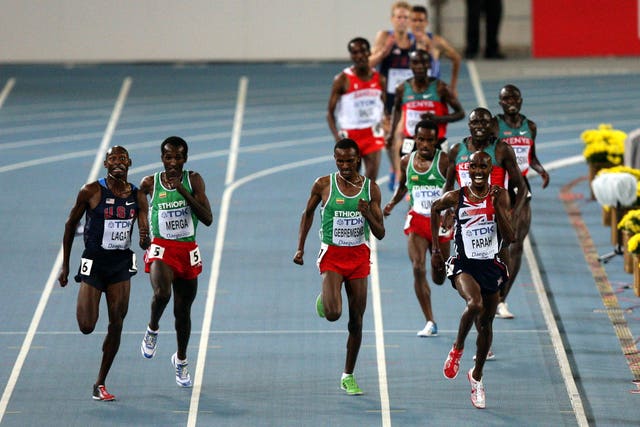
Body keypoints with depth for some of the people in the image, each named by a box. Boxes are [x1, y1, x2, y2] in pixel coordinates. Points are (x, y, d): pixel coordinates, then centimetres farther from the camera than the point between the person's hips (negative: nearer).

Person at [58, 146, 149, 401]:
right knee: (86, 327, -10)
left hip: (121, 265, 3)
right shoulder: (91, 192, -9)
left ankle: (100, 384, 10)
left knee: (116, 325, 0)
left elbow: (145, 242, -1)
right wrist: (65, 266, 2)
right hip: (93, 263, -3)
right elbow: (71, 225, 1)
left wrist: (145, 239, -27)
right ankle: (84, 305, 28)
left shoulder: (138, 197, 1)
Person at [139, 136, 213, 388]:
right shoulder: (149, 184, -1)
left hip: (187, 251, 2)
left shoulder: (193, 180, -2)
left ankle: (181, 359, 34)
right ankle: (152, 329, 0)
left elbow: (208, 219, -11)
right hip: (161, 249, -2)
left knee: (183, 311, 11)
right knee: (162, 293, -31)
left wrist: (183, 191, -18)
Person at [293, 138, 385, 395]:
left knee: (356, 321, 3)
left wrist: (368, 215, -20)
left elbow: (380, 234, 0)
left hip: (359, 256, 2)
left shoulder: (370, 188, -1)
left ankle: (348, 376, 16)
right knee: (332, 314, -21)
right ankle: (324, 299, 17)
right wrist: (300, 247, 8)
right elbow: (308, 213, 13)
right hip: (332, 255, -2)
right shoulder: (323, 185, -5)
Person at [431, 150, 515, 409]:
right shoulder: (456, 198, -7)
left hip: (491, 266, 2)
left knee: (485, 325, 13)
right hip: (464, 264, -2)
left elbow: (509, 238, -12)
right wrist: (436, 248, 16)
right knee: (475, 304, -32)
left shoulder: (500, 197, -7)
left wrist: (497, 207, -24)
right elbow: (435, 209, 16)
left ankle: (477, 376, 36)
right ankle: (457, 348, -4)